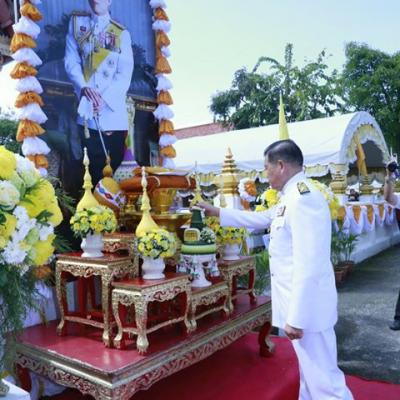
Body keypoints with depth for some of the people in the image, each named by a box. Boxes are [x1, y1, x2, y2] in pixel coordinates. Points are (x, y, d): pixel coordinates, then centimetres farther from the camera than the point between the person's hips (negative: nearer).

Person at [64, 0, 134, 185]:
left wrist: (104, 98, -19)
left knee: (116, 167, 5)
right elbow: (71, 61, 2)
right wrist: (84, 87, -16)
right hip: (87, 110, 2)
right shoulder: (76, 23, 8)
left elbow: (125, 74, -6)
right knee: (94, 167, 10)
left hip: (114, 113, -1)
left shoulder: (121, 33, 1)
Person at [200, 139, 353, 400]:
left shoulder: (303, 200, -21)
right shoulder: (292, 199, 12)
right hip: (301, 303, 10)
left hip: (306, 307, -10)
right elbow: (259, 219, 27)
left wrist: (296, 317, -23)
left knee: (322, 379, 0)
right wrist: (218, 212, 30)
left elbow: (308, 267, -26)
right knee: (310, 371, 22)